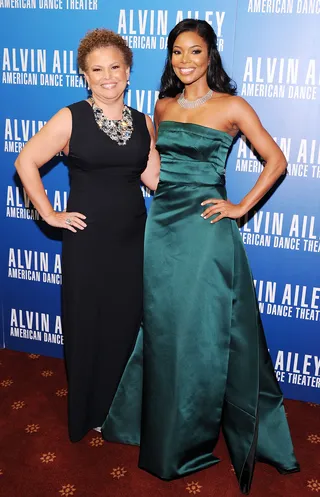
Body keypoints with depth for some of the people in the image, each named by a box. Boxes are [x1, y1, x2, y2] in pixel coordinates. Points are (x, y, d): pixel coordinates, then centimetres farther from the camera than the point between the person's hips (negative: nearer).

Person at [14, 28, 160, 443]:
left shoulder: (143, 123, 6)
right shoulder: (71, 118, -7)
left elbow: (155, 179, 5)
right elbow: (25, 162, -5)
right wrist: (50, 214, -7)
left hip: (133, 241, 4)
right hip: (87, 243, -3)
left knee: (126, 325, 13)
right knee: (88, 327, 9)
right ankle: (89, 414, 32)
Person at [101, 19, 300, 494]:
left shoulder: (231, 106, -3)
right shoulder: (164, 105, 12)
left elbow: (276, 160, -1)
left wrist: (241, 207, -7)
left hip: (205, 228, -5)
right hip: (162, 224, 5)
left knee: (205, 330, 4)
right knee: (160, 326, 14)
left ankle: (191, 437, 25)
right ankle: (157, 422, 36)